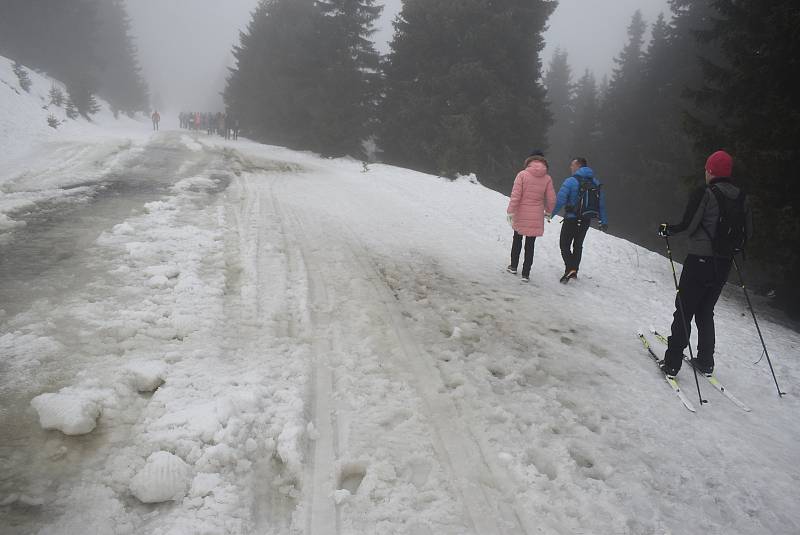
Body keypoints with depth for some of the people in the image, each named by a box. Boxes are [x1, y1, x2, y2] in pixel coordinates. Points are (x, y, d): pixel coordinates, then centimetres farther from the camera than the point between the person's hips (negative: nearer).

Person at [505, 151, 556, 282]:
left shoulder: (522, 174, -9)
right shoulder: (547, 178, -3)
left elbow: (515, 195, -13)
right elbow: (551, 199, 1)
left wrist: (510, 211, -8)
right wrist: (548, 210, 20)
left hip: (520, 215, -1)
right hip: (536, 217, 1)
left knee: (517, 239, 20)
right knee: (530, 244, 8)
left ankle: (513, 266, 29)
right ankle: (526, 274, 10)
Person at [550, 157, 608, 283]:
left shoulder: (570, 181, -15)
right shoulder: (595, 182, 5)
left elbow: (559, 200, -19)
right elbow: (601, 203, 9)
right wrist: (604, 221, 14)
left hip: (572, 219, -6)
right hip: (586, 220, 6)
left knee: (564, 244, 5)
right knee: (578, 245, 19)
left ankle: (570, 269, -12)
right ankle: (574, 271, 25)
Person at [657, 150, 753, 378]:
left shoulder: (704, 193, -11)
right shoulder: (741, 198, 7)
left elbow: (687, 224, -18)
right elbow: (748, 231, 10)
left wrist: (666, 229, 0)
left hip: (700, 261, -6)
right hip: (723, 265, 6)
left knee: (684, 311, 1)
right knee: (706, 312, 19)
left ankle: (672, 363, 0)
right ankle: (705, 362, 23)